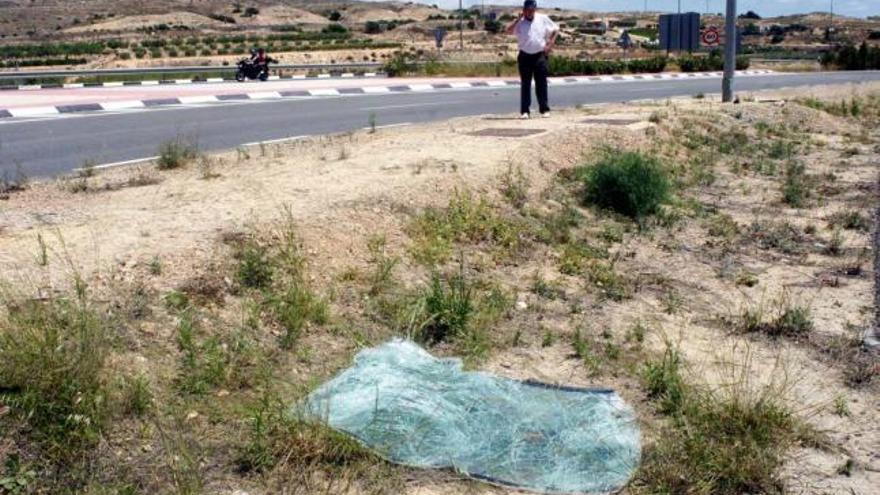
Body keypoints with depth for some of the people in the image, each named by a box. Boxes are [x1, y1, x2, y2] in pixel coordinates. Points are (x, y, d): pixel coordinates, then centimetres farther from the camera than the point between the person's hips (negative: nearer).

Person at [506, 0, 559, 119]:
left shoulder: (543, 19, 2)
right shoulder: (519, 22, -1)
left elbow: (555, 30, 11)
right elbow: (509, 31, -17)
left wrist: (551, 44, 1)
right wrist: (519, 19, -19)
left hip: (540, 56, 0)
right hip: (525, 56, 0)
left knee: (541, 84, 2)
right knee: (525, 84, 2)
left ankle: (544, 109, 8)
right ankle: (524, 111, 6)